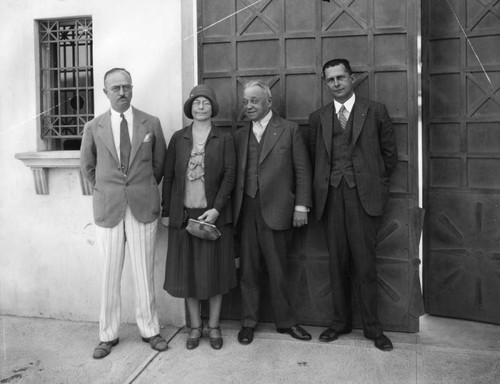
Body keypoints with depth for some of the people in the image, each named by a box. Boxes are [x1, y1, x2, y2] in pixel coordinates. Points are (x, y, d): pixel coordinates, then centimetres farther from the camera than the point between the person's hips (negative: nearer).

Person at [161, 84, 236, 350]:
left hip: (213, 214, -1)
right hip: (183, 214, 2)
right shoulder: (178, 138, 7)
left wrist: (216, 208, -14)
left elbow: (229, 175, -4)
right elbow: (168, 175, 6)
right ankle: (195, 326, 23)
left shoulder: (224, 139, 2)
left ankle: (214, 326, 22)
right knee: (187, 271, 8)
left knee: (215, 270, 6)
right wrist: (166, 211, 2)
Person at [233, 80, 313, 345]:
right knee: (248, 270, 8)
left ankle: (285, 321, 23)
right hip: (246, 211, 3)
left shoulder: (289, 130, 4)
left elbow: (302, 171, 1)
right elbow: (234, 174, 11)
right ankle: (248, 322, 23)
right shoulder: (239, 135, 13)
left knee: (278, 270, 6)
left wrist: (301, 206, -5)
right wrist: (233, 209, 4)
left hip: (276, 211, -3)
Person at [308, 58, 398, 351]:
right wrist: (322, 188, 6)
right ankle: (341, 321, 20)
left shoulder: (376, 111, 6)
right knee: (338, 262, 7)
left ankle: (373, 327, 13)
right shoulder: (318, 118, 12)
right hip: (331, 197, 2)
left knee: (364, 263, -1)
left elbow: (390, 152, 9)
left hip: (363, 195, -2)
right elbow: (314, 158, 14)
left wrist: (378, 185, 5)